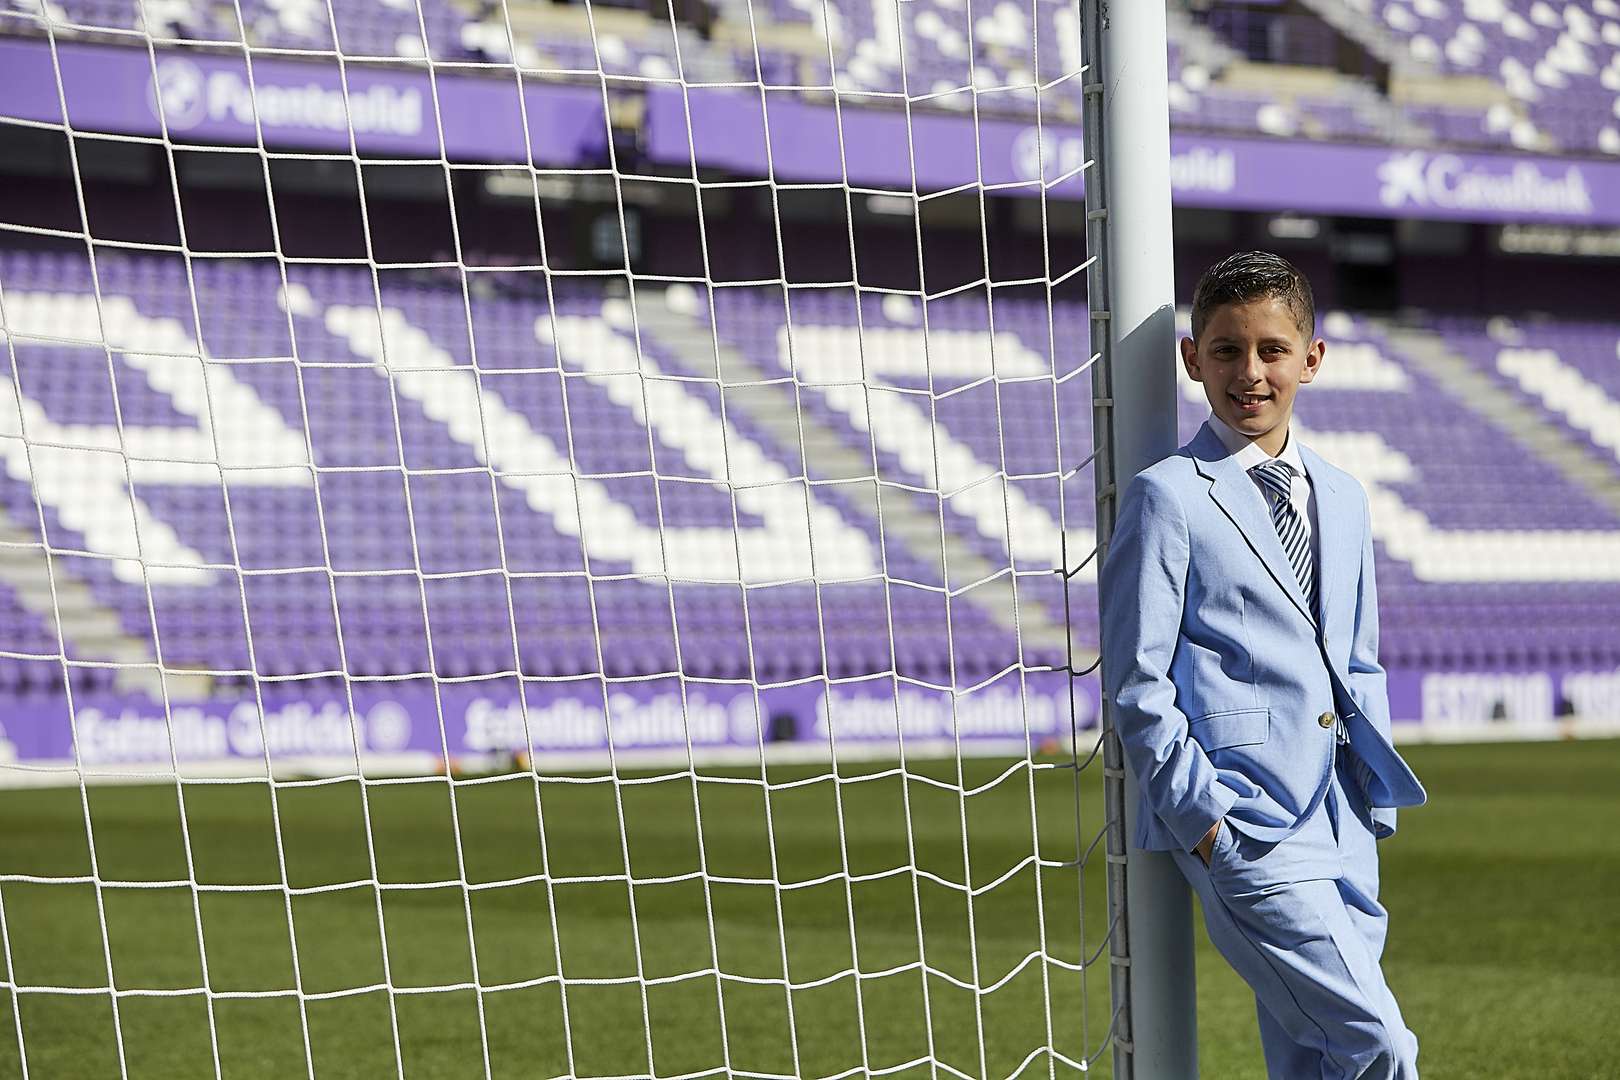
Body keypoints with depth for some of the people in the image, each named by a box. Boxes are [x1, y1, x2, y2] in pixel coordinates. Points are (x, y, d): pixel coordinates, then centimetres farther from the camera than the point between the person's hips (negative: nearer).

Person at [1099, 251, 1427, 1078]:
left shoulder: (1343, 499, 17)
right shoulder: (1168, 497, -4)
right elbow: (1136, 683, -7)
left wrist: (1375, 806, 14)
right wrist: (1201, 816, -12)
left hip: (1342, 824, 7)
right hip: (1244, 825, -7)